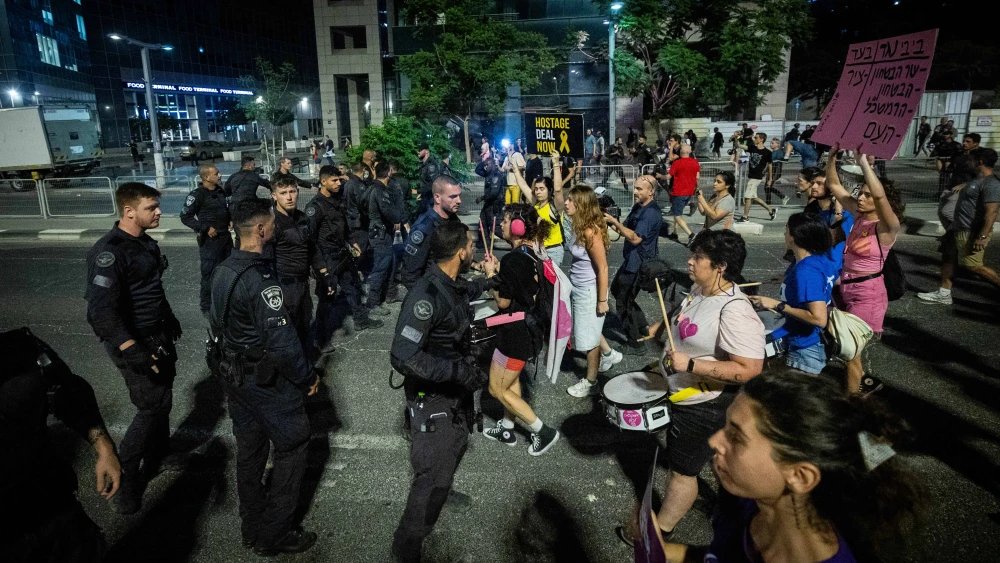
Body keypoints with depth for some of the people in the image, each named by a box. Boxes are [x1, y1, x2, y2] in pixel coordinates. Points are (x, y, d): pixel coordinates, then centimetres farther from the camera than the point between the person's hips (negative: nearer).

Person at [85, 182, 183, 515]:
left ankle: (157, 457, 36)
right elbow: (101, 310, -29)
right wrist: (132, 351, -34)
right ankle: (124, 479, 11)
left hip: (158, 335, 9)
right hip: (134, 341, -8)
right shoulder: (109, 252, -23)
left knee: (161, 396, 18)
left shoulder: (145, 242, 5)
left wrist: (169, 317, 26)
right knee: (153, 405, -4)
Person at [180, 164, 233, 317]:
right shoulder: (198, 195, -15)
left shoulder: (220, 190, 7)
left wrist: (230, 220, 7)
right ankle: (206, 307, 11)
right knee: (210, 274, -2)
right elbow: (185, 216, -15)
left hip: (226, 237, 8)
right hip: (210, 240, -8)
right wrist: (205, 228, -19)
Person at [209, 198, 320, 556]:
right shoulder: (261, 281, -27)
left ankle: (252, 527, 36)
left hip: (235, 375, 9)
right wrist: (306, 378, -15)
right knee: (292, 447, 8)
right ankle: (275, 535, 18)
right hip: (266, 380, -9)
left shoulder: (223, 271, 2)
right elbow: (282, 343, -28)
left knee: (249, 449, 20)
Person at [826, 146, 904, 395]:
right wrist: (833, 155, -11)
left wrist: (863, 161, -37)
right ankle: (864, 382, 42)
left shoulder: (887, 227, -17)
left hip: (867, 293, -7)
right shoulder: (858, 215, 1)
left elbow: (880, 196, -37)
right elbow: (834, 185, 3)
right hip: (845, 288, 7)